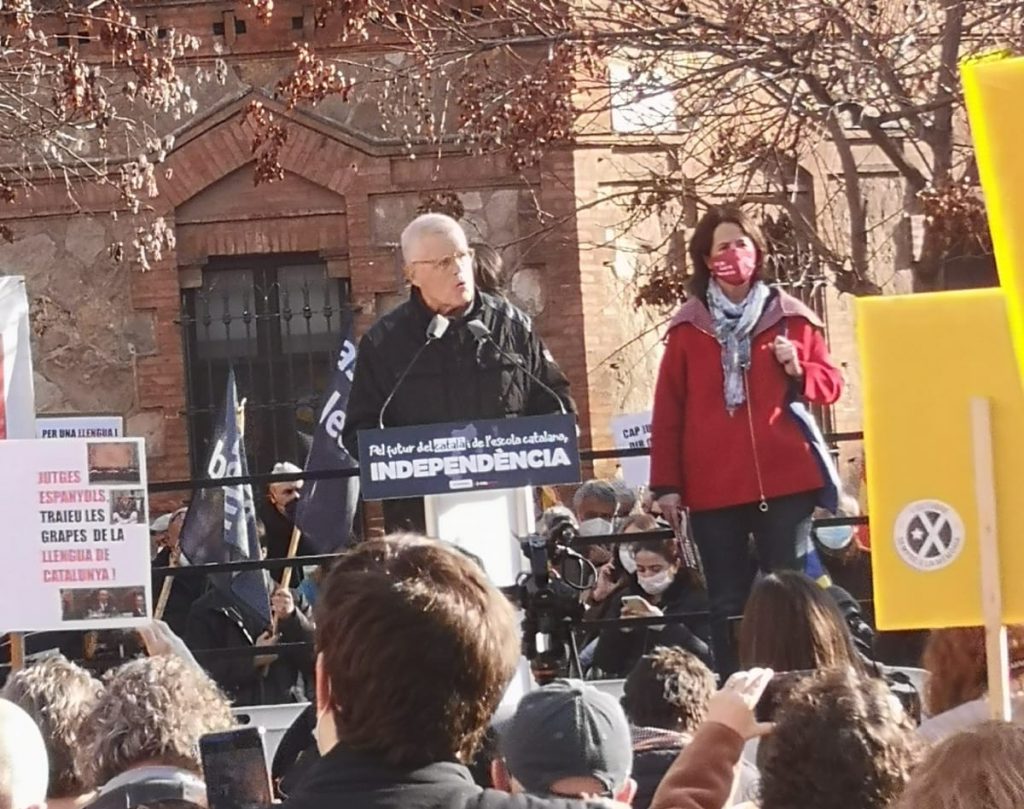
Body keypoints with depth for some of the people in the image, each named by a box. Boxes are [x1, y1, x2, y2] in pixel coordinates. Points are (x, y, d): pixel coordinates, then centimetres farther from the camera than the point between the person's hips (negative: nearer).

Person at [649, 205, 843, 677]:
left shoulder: (790, 318, 8)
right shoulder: (688, 327, 7)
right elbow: (667, 413, 4)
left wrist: (799, 371, -9)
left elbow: (832, 385, 12)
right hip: (714, 488, 0)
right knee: (727, 603, 3)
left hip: (785, 481, 0)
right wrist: (667, 484, -1)